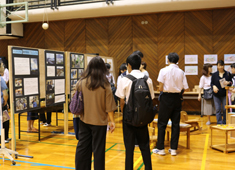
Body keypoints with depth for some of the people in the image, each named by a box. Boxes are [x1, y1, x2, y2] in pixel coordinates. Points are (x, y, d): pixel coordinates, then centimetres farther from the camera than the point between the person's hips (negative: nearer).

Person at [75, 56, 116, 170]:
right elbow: (109, 106, -9)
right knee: (98, 149, 8)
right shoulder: (104, 85, -11)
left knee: (82, 147, 14)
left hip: (84, 120, 3)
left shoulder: (81, 82, -4)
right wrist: (112, 121, -1)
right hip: (99, 121, -3)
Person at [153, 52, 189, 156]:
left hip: (166, 98, -3)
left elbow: (160, 88, -13)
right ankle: (173, 149, 14)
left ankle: (160, 148, 11)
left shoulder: (164, 70, -9)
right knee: (175, 123, 9)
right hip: (177, 98, 3)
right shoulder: (181, 72, 1)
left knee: (162, 123, 6)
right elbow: (185, 88, 0)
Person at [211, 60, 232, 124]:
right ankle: (219, 123, 10)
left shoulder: (228, 74, 4)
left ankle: (224, 123, 18)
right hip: (216, 95, 1)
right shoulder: (214, 75, 6)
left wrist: (228, 83, -14)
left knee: (225, 109, 3)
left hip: (225, 95, -1)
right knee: (218, 109, 3)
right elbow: (211, 83, 7)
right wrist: (214, 86, -14)